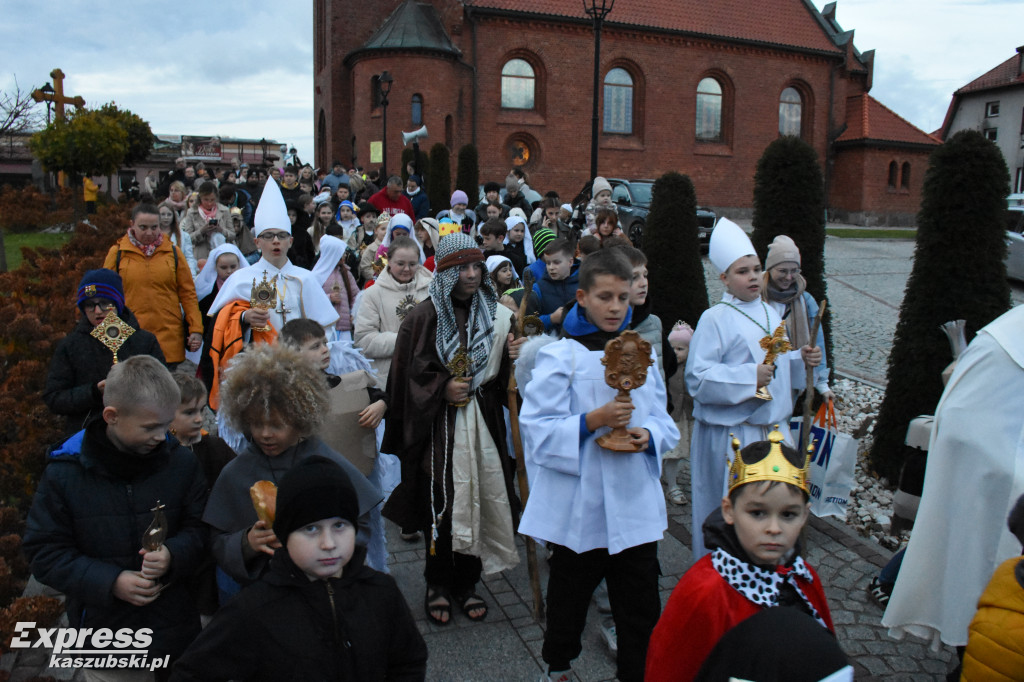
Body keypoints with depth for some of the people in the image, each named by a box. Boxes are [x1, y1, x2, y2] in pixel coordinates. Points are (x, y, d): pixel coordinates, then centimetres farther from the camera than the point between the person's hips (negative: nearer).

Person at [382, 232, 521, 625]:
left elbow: (503, 378, 14)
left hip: (482, 425, 3)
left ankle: (466, 584, 26)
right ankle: (438, 585, 24)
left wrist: (513, 357, -6)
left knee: (477, 502, 7)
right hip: (438, 428, -3)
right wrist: (442, 390, -15)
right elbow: (407, 375, -3)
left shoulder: (496, 315, 6)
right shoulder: (424, 318, -5)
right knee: (439, 508, 3)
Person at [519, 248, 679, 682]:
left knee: (641, 609, 8)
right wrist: (595, 420, -24)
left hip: (635, 505, 3)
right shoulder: (559, 356, -7)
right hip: (577, 505, -3)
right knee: (569, 597, 16)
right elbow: (536, 429, -12)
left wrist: (648, 435, -11)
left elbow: (664, 422, 12)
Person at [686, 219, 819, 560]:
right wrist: (748, 377, -24)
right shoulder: (715, 319, -11)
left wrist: (802, 359, 2)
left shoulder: (770, 314, 11)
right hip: (729, 434, -7)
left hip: (772, 428, 7)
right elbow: (697, 379, -18)